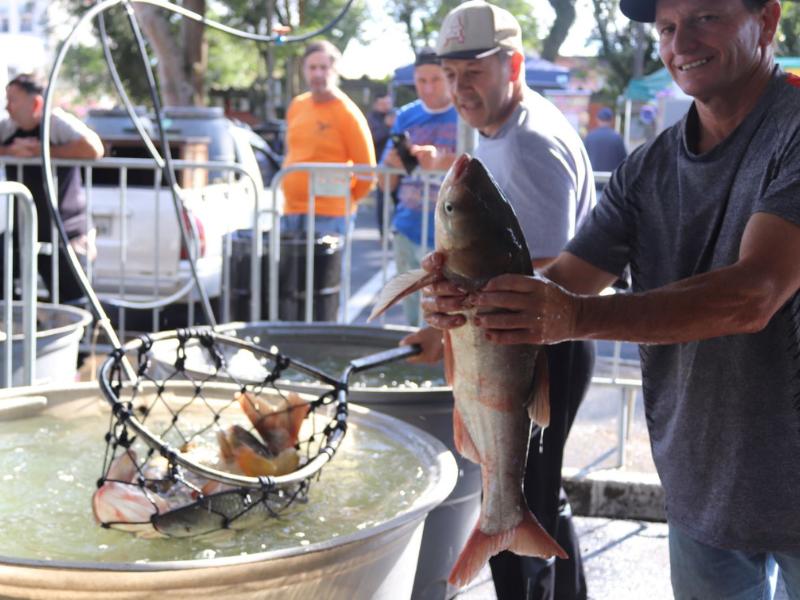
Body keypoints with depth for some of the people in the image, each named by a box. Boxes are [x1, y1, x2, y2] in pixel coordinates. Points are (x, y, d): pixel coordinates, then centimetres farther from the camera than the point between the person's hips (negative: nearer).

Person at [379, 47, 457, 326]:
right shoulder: (406, 116, 12)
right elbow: (385, 183, 14)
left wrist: (442, 161, -30)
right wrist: (392, 164, -9)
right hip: (408, 233, 5)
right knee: (414, 323, 13)